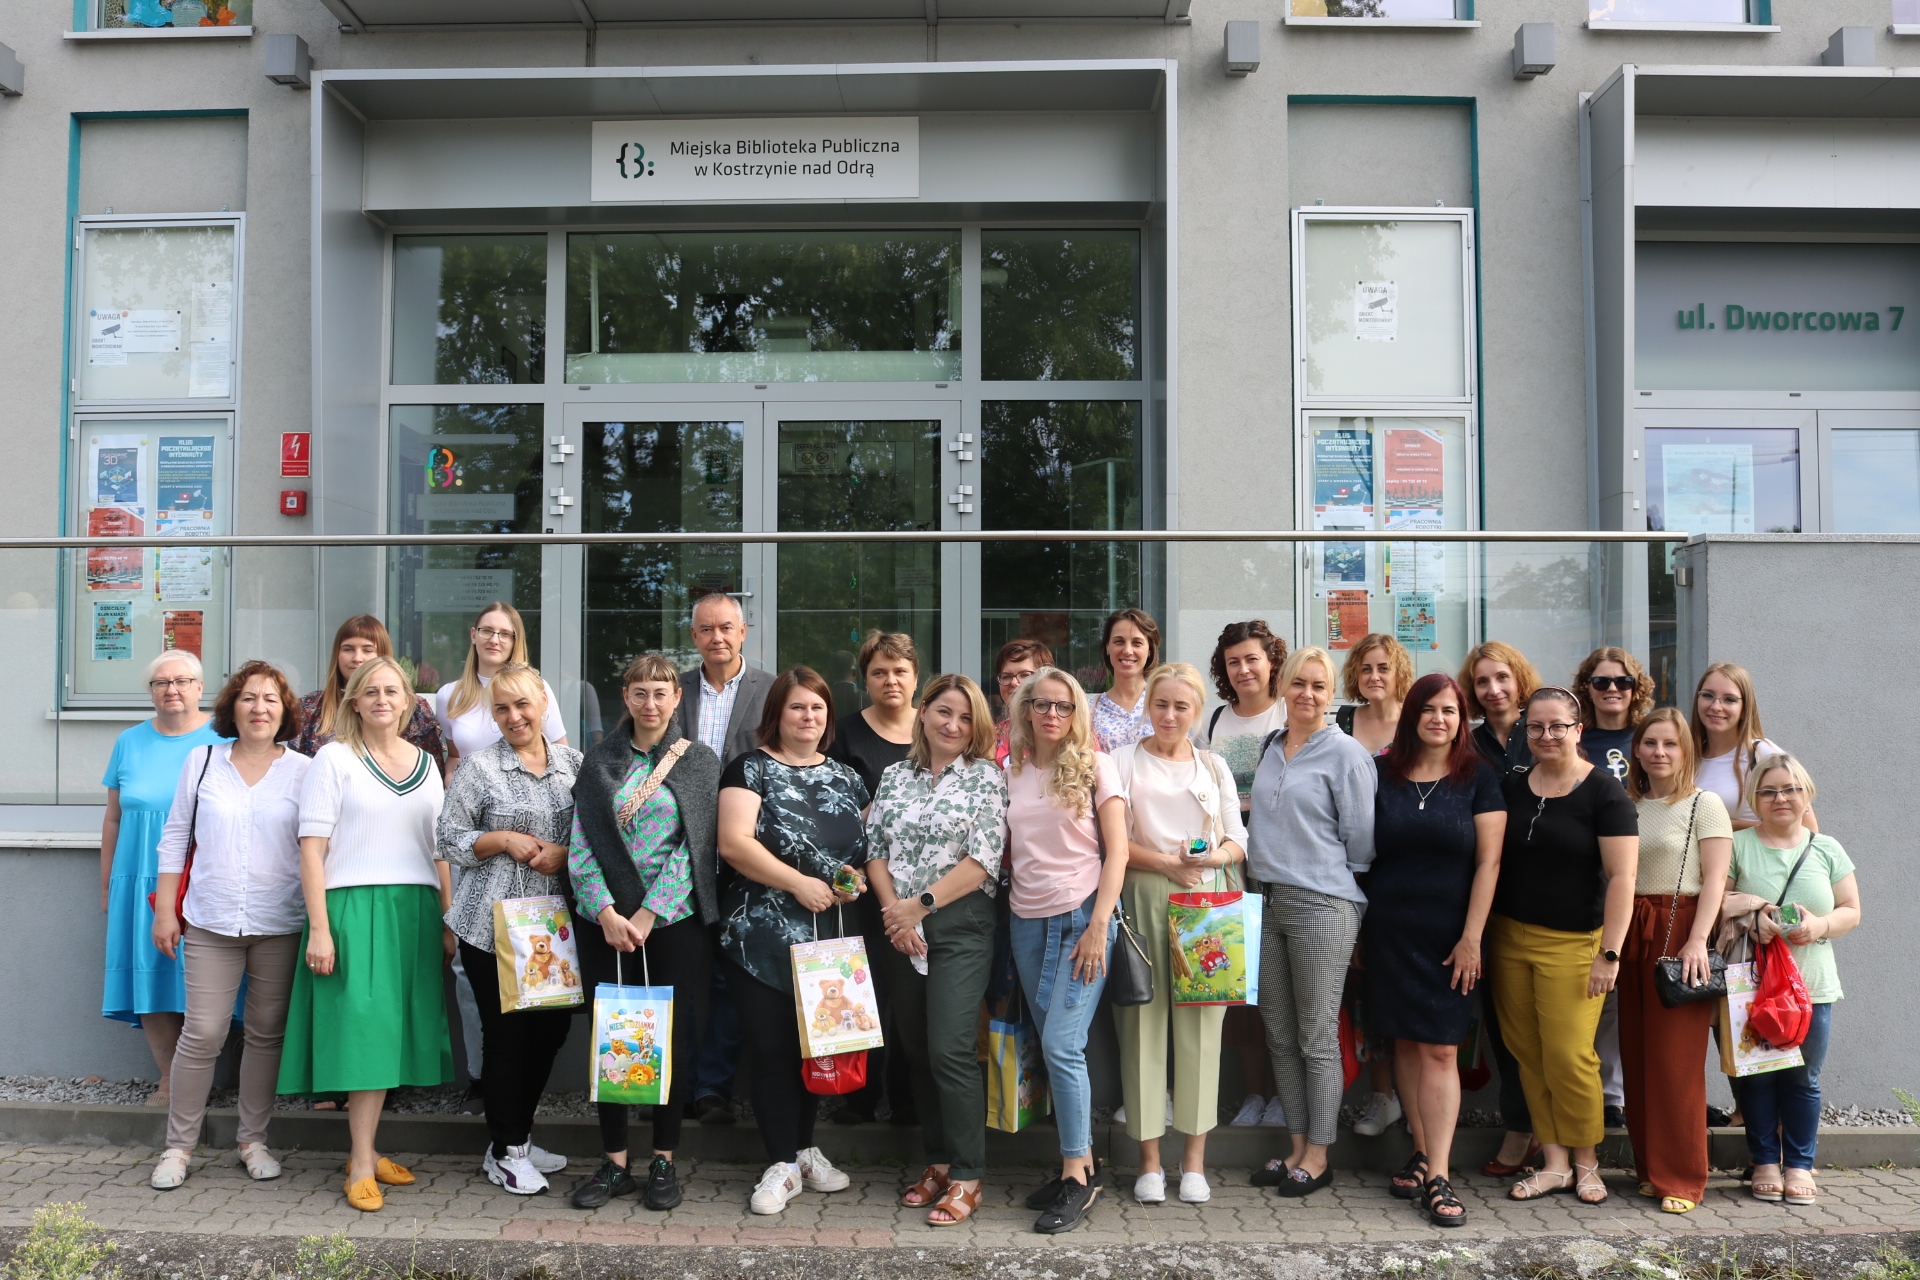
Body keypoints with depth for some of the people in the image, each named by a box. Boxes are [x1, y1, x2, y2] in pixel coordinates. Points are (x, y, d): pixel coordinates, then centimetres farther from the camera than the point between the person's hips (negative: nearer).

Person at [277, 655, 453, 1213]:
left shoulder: (426, 764, 14)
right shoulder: (334, 759, 0)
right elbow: (311, 848, -6)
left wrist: (448, 922, 11)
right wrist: (319, 929, -13)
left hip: (417, 911, 5)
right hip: (354, 908, -5)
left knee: (396, 1032, 7)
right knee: (365, 1027, -8)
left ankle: (365, 1151, 19)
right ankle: (363, 1166, 0)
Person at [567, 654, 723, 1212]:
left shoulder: (699, 761, 2)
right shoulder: (600, 761, 8)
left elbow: (694, 846, -6)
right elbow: (581, 845, 1)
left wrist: (647, 915, -13)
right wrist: (606, 912, -11)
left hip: (675, 920, -2)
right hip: (606, 922, 2)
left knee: (674, 1039, 3)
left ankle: (664, 1161, 18)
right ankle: (615, 1162, 18)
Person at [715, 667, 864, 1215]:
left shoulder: (845, 778, 13)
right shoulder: (752, 769, -2)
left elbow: (871, 844, 19)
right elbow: (733, 843, -14)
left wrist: (859, 876, -3)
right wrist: (798, 883, -18)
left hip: (830, 939, 4)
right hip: (764, 939, -4)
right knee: (773, 1049, 0)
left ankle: (805, 1150, 30)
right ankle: (783, 1164, 14)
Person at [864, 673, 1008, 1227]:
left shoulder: (986, 777, -1)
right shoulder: (895, 775, 11)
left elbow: (984, 860, -9)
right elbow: (875, 848, 7)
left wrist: (920, 904, -12)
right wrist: (893, 911, -7)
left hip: (958, 926, -4)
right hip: (898, 928, 5)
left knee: (950, 1050, -9)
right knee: (916, 1049, 10)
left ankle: (966, 1177, 4)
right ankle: (938, 1162, 24)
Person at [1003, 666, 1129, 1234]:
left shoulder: (1094, 765, -2)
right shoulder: (1012, 771, 10)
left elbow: (1117, 850, -5)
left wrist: (1098, 926, -13)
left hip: (1081, 916, -4)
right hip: (1026, 921, 4)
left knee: (1061, 1045, -11)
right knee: (1054, 1048, 7)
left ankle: (1079, 1176, 2)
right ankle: (1081, 1163, 19)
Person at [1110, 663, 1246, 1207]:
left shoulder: (1214, 766, 16)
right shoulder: (1124, 760, 7)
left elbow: (1238, 841, 13)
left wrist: (1216, 856, -8)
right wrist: (1165, 862, -13)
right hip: (1145, 897, -2)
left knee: (1200, 1021, 1)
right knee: (1144, 1019, -2)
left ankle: (1195, 1155, 11)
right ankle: (1149, 1157, 8)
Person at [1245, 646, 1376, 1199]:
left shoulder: (1345, 753, -6)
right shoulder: (1269, 748, 13)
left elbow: (1360, 839, -5)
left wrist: (1325, 878, 3)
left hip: (1323, 907, -6)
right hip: (1267, 903, 6)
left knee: (1317, 1037, 1)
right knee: (1279, 1034, 11)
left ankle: (1318, 1155, 14)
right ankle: (1297, 1146, 24)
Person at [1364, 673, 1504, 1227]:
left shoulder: (1478, 778, 0)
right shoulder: (1380, 773, 5)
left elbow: (1488, 861, -3)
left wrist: (1472, 936, -9)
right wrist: (1356, 923, 3)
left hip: (1448, 932, -2)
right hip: (1389, 927, 2)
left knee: (1440, 1049, -4)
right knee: (1406, 1044, 7)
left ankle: (1438, 1177, -1)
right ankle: (1423, 1155, 20)